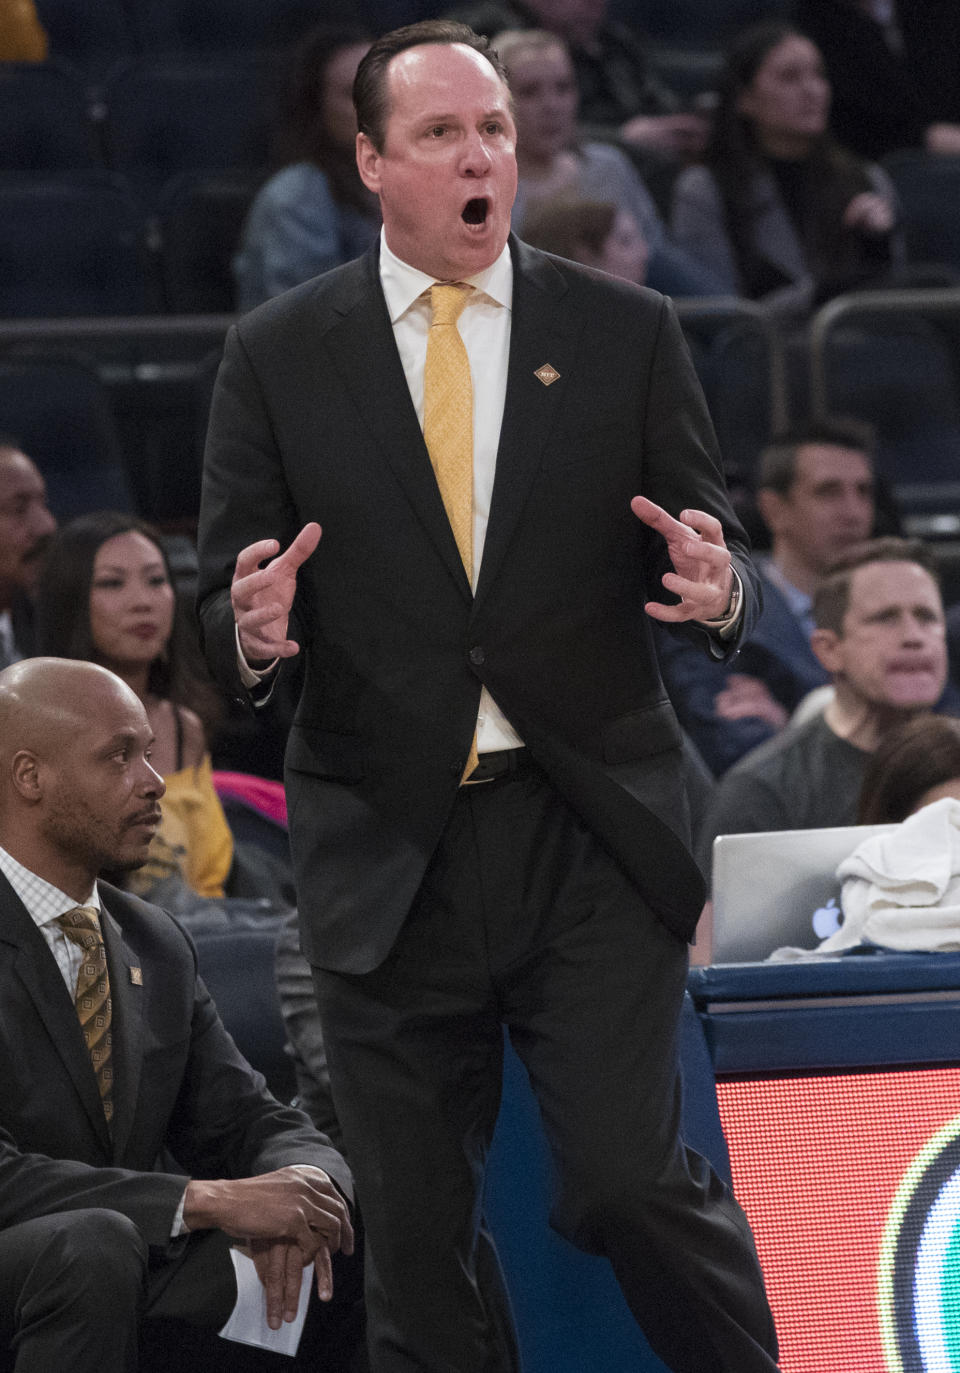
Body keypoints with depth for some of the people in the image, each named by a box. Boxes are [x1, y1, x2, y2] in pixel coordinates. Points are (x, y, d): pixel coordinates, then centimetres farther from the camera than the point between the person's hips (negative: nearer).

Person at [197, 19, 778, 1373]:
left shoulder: (626, 334, 6)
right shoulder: (279, 356, 4)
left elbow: (722, 564, 7)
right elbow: (224, 609, 5)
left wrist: (718, 590, -17)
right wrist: (254, 631, -18)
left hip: (592, 839, -1)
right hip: (387, 853, 1)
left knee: (628, 1183, -9)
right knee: (415, 1236, 5)